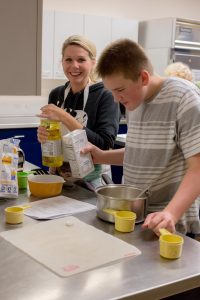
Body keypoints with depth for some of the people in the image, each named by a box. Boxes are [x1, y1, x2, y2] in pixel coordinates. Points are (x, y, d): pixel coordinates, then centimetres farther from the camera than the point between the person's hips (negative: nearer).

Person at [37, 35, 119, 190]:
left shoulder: (106, 96, -14)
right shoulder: (56, 94, 1)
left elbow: (105, 146, -22)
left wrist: (65, 118, -26)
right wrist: (43, 136, -10)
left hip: (90, 181, -4)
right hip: (56, 177, 4)